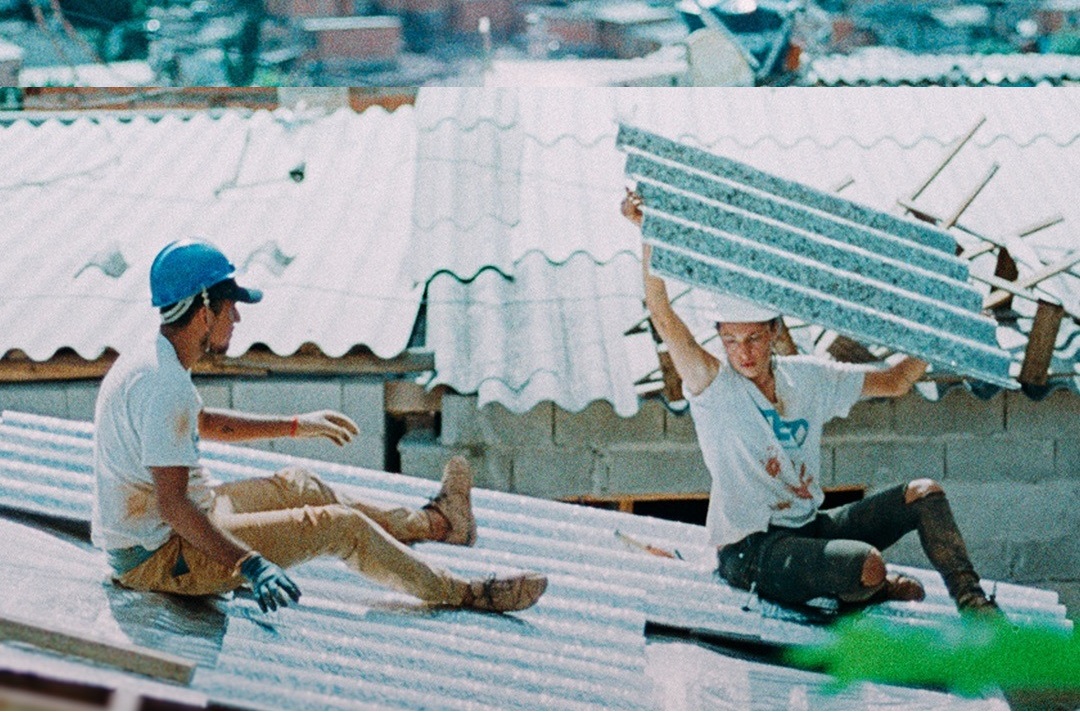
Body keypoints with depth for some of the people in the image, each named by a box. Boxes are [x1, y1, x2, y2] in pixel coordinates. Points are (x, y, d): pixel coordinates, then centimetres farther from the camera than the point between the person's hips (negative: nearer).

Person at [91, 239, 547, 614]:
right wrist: (251, 565, -36)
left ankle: (433, 522, 39)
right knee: (337, 526, -7)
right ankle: (464, 593, 8)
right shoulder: (162, 386, -27)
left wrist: (295, 426, 32)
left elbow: (203, 422, 27)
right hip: (161, 558, -10)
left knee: (295, 487, 23)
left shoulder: (148, 360, 6)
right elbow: (173, 504, -32)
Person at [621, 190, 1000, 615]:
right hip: (752, 550, -7)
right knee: (866, 566, -30)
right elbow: (663, 316, -24)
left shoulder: (807, 377, 8)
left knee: (924, 494, -3)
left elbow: (894, 381, 18)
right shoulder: (713, 387, -9)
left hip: (811, 529, 7)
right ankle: (875, 591, 6)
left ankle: (974, 606, 1)